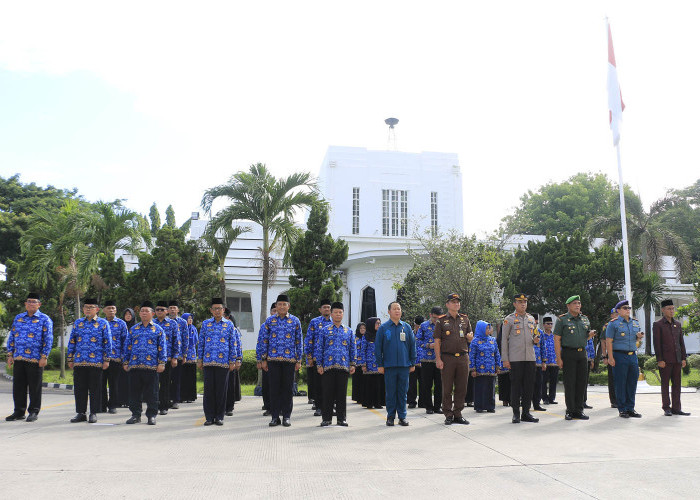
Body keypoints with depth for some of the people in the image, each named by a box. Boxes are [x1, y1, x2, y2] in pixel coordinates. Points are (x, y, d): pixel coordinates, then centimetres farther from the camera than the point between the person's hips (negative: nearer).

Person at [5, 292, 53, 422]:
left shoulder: (44, 319, -1)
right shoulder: (18, 318, 13)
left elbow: (48, 339, -5)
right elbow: (11, 337, 14)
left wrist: (44, 357, -11)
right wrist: (10, 355, 7)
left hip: (35, 360, -4)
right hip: (19, 358, 4)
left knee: (35, 387, 2)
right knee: (18, 386, 8)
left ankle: (34, 412, 12)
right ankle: (19, 412, 19)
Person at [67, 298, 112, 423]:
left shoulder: (103, 323, 3)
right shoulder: (78, 322, 12)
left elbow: (107, 343, 1)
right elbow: (72, 342, 14)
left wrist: (106, 360, -3)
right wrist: (70, 359, 10)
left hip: (96, 362, -3)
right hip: (79, 362, 3)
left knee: (95, 388, 2)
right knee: (79, 388, 6)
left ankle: (93, 413, 11)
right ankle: (80, 413, 16)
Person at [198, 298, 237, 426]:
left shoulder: (229, 324, 5)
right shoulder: (205, 323, 8)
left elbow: (233, 344, 5)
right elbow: (201, 343, 11)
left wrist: (232, 361, 1)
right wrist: (200, 360, 7)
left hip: (223, 362, -1)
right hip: (208, 362, 1)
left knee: (221, 390, 2)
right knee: (209, 389, 2)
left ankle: (219, 417, 12)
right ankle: (209, 417, 11)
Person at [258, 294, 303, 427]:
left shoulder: (295, 321, 5)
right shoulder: (269, 321, 6)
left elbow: (299, 342, 6)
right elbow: (265, 341, 8)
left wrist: (299, 360, 1)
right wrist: (263, 359, 3)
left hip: (290, 360, 0)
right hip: (273, 360, 0)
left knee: (288, 388, 4)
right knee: (274, 388, 3)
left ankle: (286, 416, 13)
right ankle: (275, 416, 11)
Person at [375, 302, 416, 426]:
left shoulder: (407, 327, 8)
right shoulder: (383, 328, 2)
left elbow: (412, 345, 10)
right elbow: (378, 347, 2)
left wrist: (413, 363, 7)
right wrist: (380, 364, -2)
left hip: (404, 365, 2)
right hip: (389, 365, -2)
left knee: (402, 392, 6)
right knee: (391, 392, 3)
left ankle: (402, 416, 15)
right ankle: (390, 416, 13)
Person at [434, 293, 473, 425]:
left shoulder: (465, 319, 14)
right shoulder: (441, 320, 3)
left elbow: (470, 339, 20)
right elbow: (437, 341, -1)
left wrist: (470, 337, -4)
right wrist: (438, 359, -9)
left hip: (463, 356, 3)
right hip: (447, 357, -3)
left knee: (461, 387, 5)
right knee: (447, 388, 0)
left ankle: (458, 413, 15)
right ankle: (448, 415, 9)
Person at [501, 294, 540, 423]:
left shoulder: (531, 319, 15)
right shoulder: (509, 319, 0)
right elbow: (504, 340, -3)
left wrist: (536, 340, -1)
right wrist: (505, 359, -8)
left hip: (530, 357, 5)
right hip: (515, 358, -5)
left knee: (529, 385, 5)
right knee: (516, 385, -2)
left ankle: (526, 412, 14)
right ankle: (516, 413, 6)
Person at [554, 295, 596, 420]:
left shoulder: (585, 319, 14)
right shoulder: (562, 320, -3)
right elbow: (557, 340, -6)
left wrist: (591, 334, -1)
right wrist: (558, 358, -13)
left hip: (582, 354, 5)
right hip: (568, 354, -5)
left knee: (581, 382, 5)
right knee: (569, 382, -3)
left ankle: (579, 410, 13)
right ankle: (570, 411, 4)